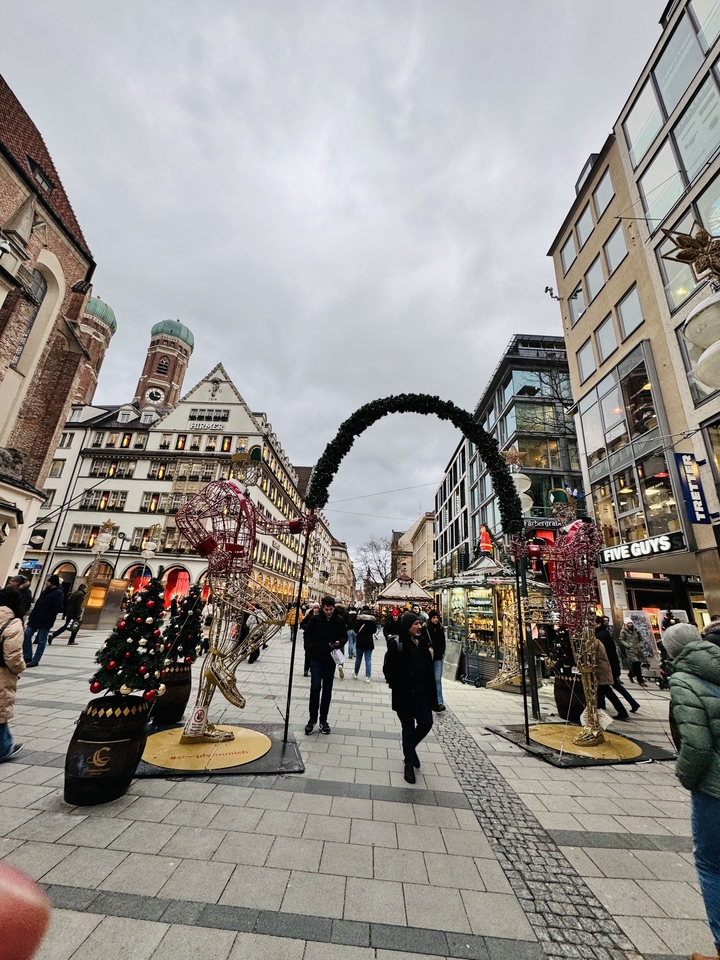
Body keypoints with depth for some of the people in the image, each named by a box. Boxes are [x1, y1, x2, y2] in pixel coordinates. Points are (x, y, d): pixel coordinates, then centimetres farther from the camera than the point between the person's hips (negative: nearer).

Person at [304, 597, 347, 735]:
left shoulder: (339, 620, -5)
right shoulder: (315, 619, -7)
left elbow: (344, 637, 5)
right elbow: (307, 635, 3)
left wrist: (339, 643, -16)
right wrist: (312, 649, -9)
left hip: (331, 659, 1)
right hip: (316, 659, -1)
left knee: (327, 690, 9)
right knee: (315, 688, -1)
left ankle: (323, 720, 22)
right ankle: (312, 719, 15)